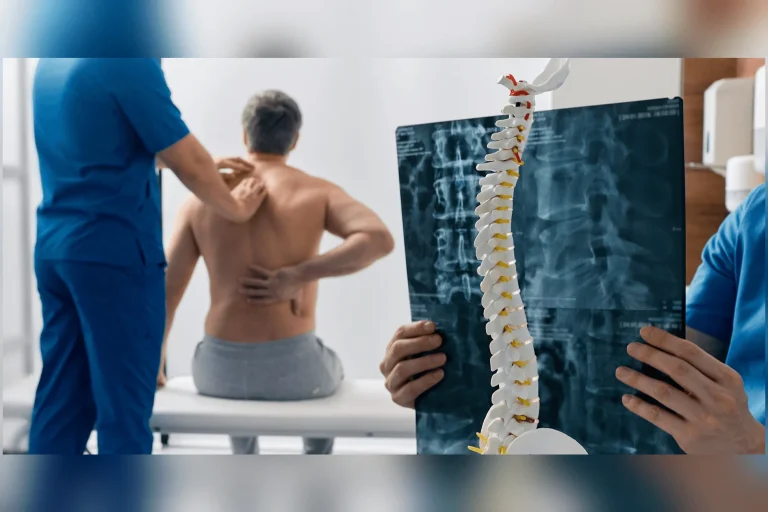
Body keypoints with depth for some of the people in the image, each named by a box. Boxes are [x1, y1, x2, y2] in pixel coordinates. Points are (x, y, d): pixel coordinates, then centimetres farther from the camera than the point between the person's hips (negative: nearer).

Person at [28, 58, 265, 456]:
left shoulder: (50, 61, 12)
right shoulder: (129, 61, -15)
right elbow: (189, 166, -10)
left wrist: (203, 164, 25)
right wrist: (237, 208, 8)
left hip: (54, 245, 8)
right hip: (113, 249, -8)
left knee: (60, 398, 14)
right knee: (122, 405, 3)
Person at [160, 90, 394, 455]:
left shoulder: (201, 199, 4)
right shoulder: (316, 192, -3)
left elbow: (165, 291, 4)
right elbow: (381, 239, -23)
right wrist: (298, 276, -20)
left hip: (219, 370, 2)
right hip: (292, 370, -2)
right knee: (329, 373, 38)